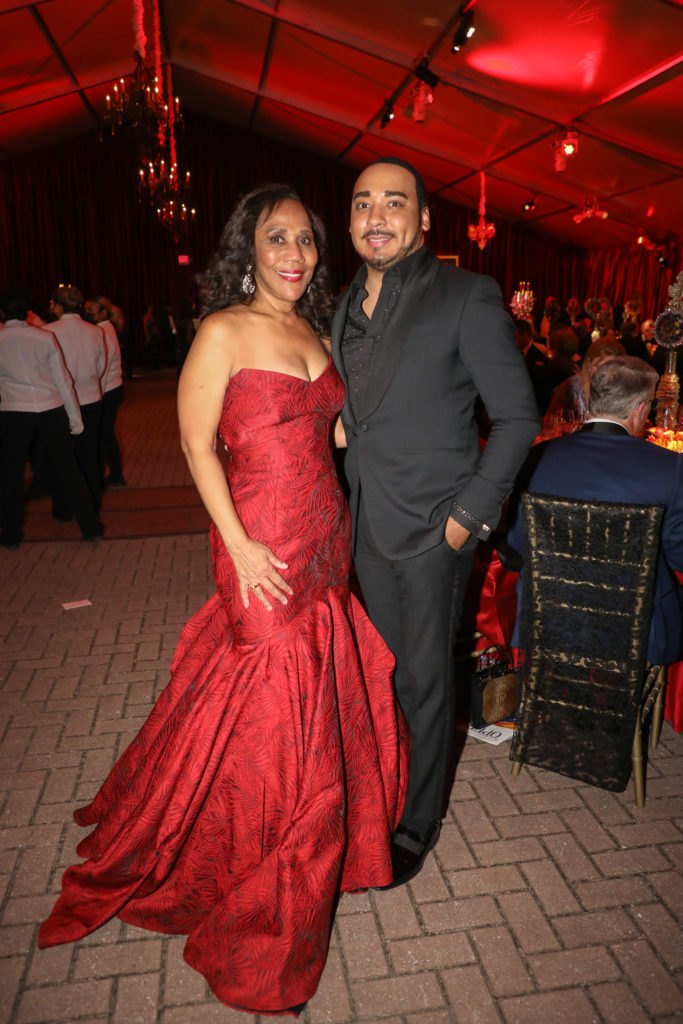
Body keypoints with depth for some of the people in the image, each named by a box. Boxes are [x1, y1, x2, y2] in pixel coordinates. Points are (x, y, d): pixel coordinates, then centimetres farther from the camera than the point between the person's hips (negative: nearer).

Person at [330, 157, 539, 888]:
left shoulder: (467, 297, -11)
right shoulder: (346, 306, 9)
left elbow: (518, 415, -10)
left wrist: (469, 513, -14)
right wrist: (356, 494, 11)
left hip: (433, 526, -5)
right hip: (367, 524, 6)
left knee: (425, 677, 7)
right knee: (383, 668, 16)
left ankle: (416, 825, 27)